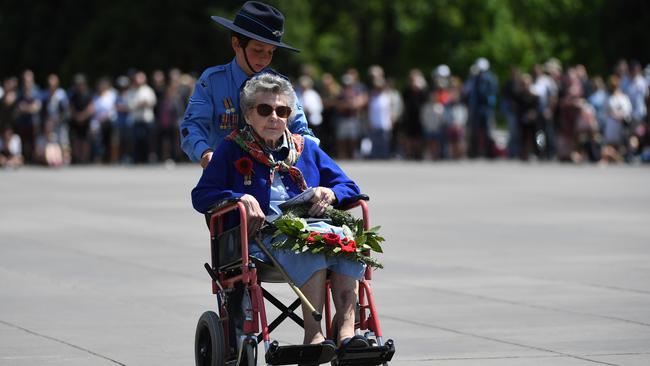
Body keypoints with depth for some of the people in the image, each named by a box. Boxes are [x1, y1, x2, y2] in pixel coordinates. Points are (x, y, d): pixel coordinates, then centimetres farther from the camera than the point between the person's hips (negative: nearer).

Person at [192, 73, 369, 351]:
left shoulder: (306, 148, 27)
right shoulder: (232, 150, 17)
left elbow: (349, 188, 27)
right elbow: (201, 196, 7)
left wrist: (330, 193, 3)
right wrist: (241, 198, -11)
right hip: (260, 233, -4)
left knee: (344, 236, -33)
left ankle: (346, 326, -40)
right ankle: (313, 333, -43)